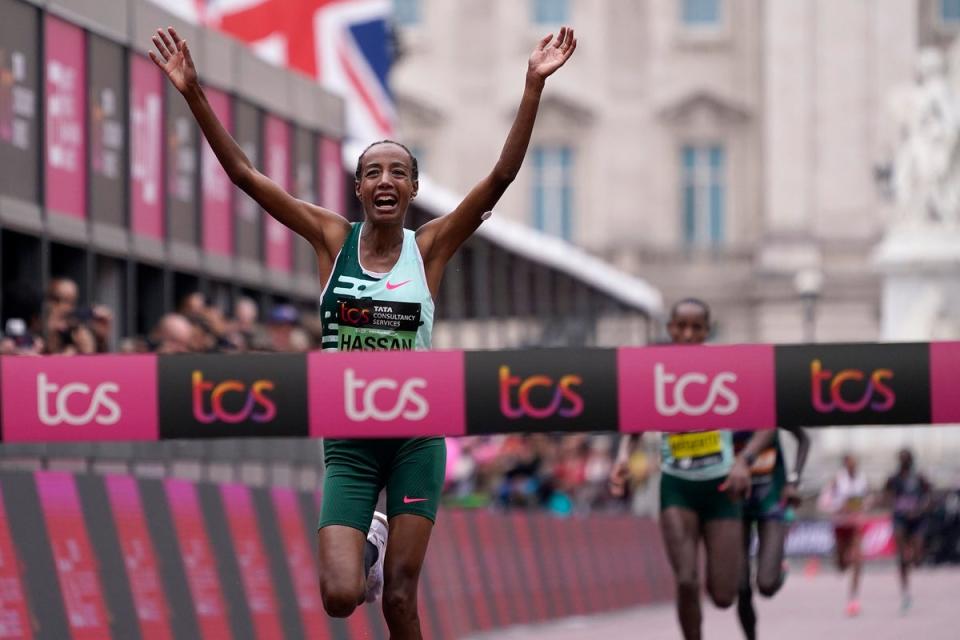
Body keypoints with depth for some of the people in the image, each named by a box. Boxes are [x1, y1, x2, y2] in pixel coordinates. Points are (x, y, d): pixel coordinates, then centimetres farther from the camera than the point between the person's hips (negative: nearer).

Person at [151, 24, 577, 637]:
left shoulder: (430, 246, -1)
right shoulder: (333, 238, 0)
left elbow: (502, 176, -11)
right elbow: (245, 174, -4)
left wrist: (534, 85, -20)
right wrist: (194, 94, -12)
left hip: (416, 434, 0)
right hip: (348, 438, 0)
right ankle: (367, 545, 26)